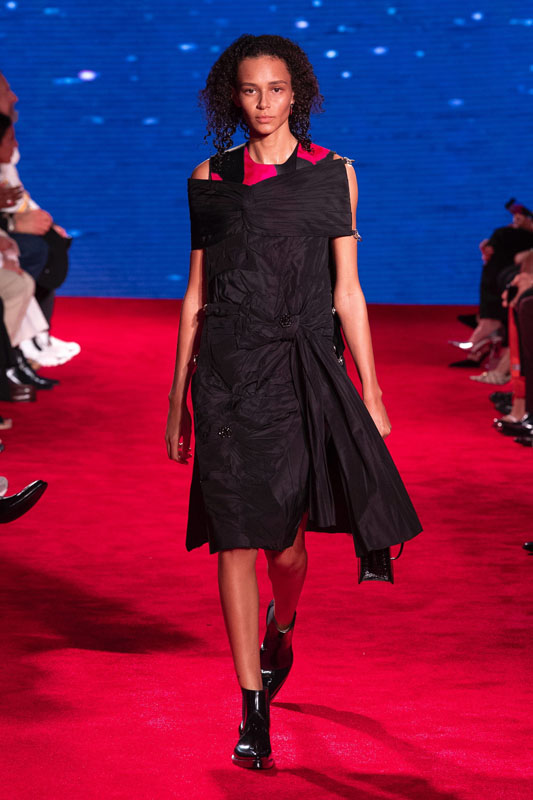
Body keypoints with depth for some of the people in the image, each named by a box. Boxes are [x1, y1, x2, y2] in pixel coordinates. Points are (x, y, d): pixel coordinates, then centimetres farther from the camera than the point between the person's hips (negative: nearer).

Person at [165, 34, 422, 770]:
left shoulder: (333, 173, 7)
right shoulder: (211, 178, 7)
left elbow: (347, 291, 7)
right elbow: (197, 294, 9)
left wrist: (370, 391, 3)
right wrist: (178, 399, 8)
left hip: (306, 369, 0)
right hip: (229, 370, 0)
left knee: (286, 540, 2)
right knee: (237, 537, -4)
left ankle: (280, 628, 38)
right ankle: (254, 709, 4)